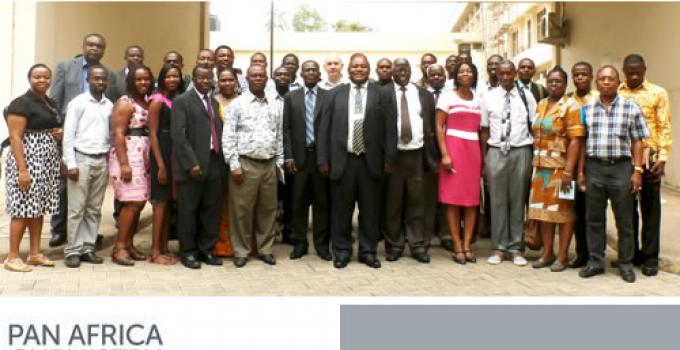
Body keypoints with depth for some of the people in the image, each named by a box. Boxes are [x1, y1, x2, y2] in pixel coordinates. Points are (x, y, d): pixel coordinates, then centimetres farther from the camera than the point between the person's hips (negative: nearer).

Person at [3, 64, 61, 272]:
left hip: (47, 163, 8)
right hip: (27, 161, -8)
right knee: (23, 208, -7)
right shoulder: (21, 103, -9)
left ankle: (35, 253, 16)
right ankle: (12, 256, 0)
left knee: (38, 208, 10)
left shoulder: (51, 104, 15)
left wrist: (60, 133, 4)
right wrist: (22, 170, -23)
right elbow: (15, 138, -15)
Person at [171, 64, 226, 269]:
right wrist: (191, 163, -16)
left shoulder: (215, 102, 18)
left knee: (211, 210, 9)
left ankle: (207, 250, 21)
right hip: (192, 166, -6)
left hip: (215, 164, 6)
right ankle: (188, 251, 14)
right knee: (188, 211, 3)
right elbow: (178, 135, -11)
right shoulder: (182, 101, -2)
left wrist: (222, 160, 7)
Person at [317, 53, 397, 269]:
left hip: (370, 161, 0)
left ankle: (368, 251, 19)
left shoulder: (381, 95, 5)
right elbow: (324, 128, 4)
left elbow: (390, 129, 2)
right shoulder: (336, 94, 7)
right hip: (342, 160, 0)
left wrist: (389, 158, -4)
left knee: (370, 210, 7)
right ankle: (342, 251, 18)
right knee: (341, 209, 6)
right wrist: (323, 159, -2)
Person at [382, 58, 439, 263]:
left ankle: (418, 246, 14)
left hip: (417, 154, 2)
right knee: (392, 202, 5)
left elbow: (432, 126, 8)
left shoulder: (424, 95, 9)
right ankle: (394, 245, 15)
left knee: (417, 202, 6)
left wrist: (432, 158, 3)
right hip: (392, 154, -2)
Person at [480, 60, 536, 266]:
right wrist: (484, 159, 3)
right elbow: (485, 130, 5)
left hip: (520, 152, 0)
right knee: (497, 201, 4)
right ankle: (499, 248, 12)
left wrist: (534, 155, -3)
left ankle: (516, 248, 14)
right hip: (496, 152, 0)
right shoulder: (489, 97, 3)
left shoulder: (526, 97, 2)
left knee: (518, 200, 6)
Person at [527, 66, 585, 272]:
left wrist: (568, 171, -21)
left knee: (563, 209, 2)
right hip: (541, 166, 6)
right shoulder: (541, 105, 13)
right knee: (543, 208, 9)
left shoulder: (570, 107, -7)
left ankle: (562, 255, 10)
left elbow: (575, 140, -14)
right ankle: (547, 253, 19)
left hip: (561, 166, -6)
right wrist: (535, 163, 7)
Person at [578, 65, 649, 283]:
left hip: (621, 167, -2)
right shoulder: (587, 109, 8)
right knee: (594, 219, 8)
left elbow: (637, 142, 2)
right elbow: (582, 142, 9)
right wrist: (580, 171, 5)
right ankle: (595, 262, 19)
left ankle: (626, 264, 17)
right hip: (594, 167, 2)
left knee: (624, 220, 5)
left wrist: (637, 170, -5)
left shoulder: (631, 107, 2)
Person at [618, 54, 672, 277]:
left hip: (648, 158, -2)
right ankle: (631, 253, 21)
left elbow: (665, 128, -1)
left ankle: (650, 257, 11)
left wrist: (662, 159, -9)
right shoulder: (616, 95, 7)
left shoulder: (658, 93, 3)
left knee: (650, 208, 4)